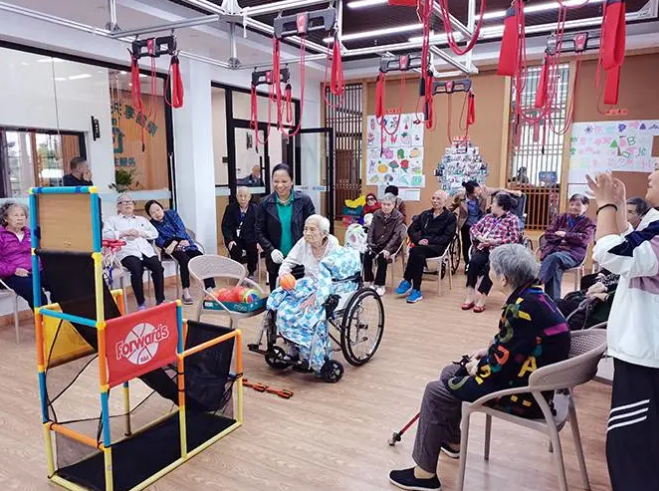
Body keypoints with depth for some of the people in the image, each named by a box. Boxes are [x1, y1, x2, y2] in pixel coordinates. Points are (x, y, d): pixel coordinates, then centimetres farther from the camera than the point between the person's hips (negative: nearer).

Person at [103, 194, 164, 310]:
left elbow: (155, 233, 18)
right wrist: (124, 233, -9)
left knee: (158, 267, -27)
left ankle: (160, 300, -19)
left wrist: (141, 233, 0)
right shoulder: (112, 220, 19)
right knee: (137, 270, -35)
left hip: (146, 250, 3)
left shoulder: (142, 219, 30)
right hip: (127, 252, -3)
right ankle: (141, 304, -26)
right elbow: (106, 235, 1)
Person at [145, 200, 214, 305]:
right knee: (185, 260, -35)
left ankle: (210, 289, -28)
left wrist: (174, 242, -22)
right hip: (171, 248, -2)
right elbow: (158, 240, -6)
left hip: (185, 244, 2)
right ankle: (186, 292, -35)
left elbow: (181, 229, -5)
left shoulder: (171, 213, 7)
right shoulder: (152, 225, 4)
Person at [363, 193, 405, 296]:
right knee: (366, 256, -22)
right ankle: (370, 282, -7)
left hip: (391, 244, -4)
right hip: (376, 243, 4)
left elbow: (396, 234, -15)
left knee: (382, 257, -30)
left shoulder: (399, 216, -8)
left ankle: (380, 285, -17)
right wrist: (369, 244, -11)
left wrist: (387, 249, -26)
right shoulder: (376, 214, 4)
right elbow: (371, 229, 4)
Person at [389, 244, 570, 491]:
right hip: (530, 378, 10)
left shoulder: (523, 307, -30)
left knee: (435, 392, -5)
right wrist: (488, 351, 7)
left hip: (525, 392, -10)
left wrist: (477, 368, -6)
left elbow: (500, 366, -25)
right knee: (451, 373, 21)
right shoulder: (533, 294, 1)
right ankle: (452, 441, 41)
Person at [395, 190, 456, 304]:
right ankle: (416, 290, -30)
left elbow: (447, 237, -6)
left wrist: (429, 241, -16)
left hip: (438, 247, -4)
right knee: (418, 255, -34)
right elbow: (412, 229, 12)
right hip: (422, 245, 4)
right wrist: (419, 239, -9)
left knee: (415, 251, -33)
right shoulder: (425, 214, 21)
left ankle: (407, 281, -22)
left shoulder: (450, 217, 6)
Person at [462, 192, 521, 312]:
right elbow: (474, 228, 18)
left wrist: (495, 241, -17)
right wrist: (480, 237, -4)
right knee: (473, 262, -27)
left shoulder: (512, 219, 3)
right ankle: (470, 296, -26)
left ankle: (482, 299, -29)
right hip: (484, 248, 4)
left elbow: (515, 238, -9)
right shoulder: (488, 217, 21)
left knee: (489, 266, -34)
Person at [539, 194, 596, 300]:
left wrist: (564, 234, -4)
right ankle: (553, 300, -35)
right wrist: (560, 238, -6)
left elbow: (584, 239, -6)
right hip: (553, 249, 3)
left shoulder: (588, 223, 12)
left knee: (555, 257, -38)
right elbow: (548, 234, 12)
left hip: (572, 253, -2)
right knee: (555, 265, -33)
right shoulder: (560, 218, 22)